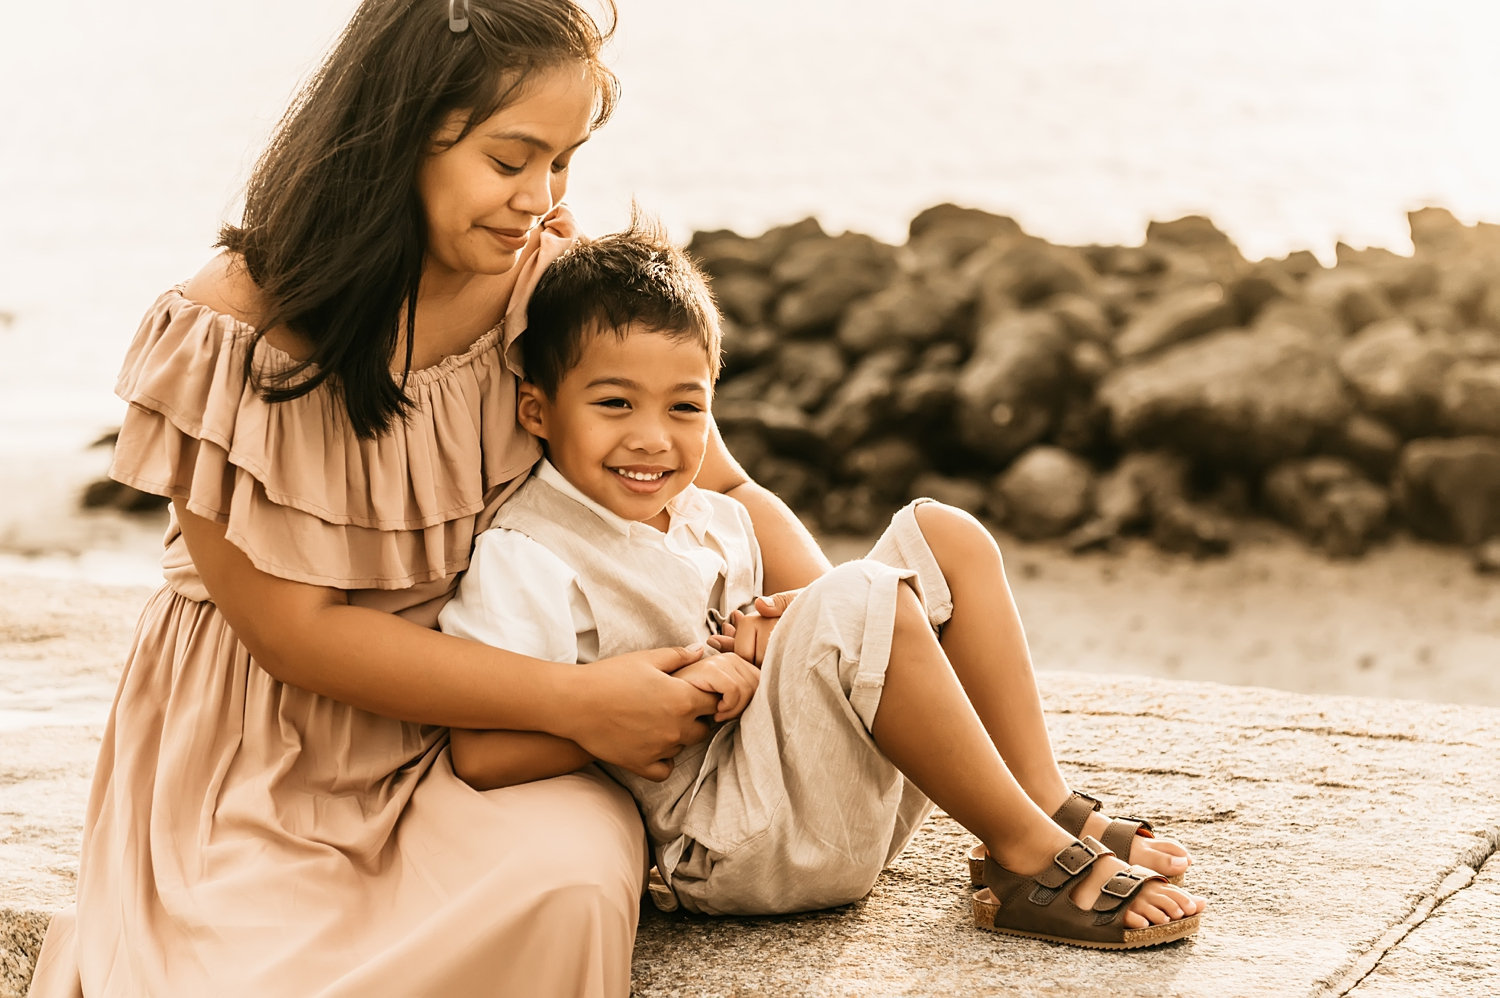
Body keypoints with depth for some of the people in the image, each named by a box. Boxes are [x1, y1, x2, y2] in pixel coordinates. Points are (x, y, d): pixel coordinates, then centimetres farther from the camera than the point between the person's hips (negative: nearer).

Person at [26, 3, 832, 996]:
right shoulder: (235, 329, -18)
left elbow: (726, 491, 6)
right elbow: (294, 628, -16)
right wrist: (576, 701, -22)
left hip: (480, 727, 2)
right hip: (271, 753, -1)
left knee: (572, 884, -30)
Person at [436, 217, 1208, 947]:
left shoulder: (711, 519, 11)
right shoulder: (523, 557, -15)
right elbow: (479, 755, -27)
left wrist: (776, 629, 0)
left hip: (838, 806, 9)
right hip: (724, 846, -9)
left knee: (942, 533, 4)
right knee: (862, 601, -29)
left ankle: (1047, 806, -3)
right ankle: (1031, 861, -17)